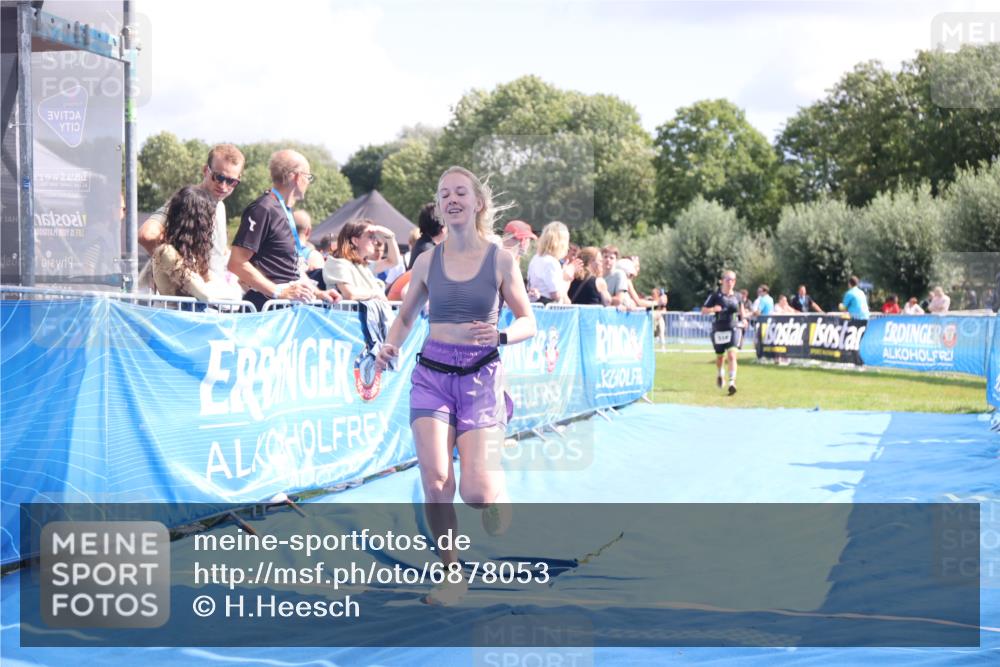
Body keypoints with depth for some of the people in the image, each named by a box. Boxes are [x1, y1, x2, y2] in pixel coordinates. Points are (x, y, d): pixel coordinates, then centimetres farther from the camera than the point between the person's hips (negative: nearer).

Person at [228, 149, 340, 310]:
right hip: (267, 307, -9)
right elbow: (236, 264, -17)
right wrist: (279, 292, -20)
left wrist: (318, 293, 16)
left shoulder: (284, 212, 20)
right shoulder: (263, 209, -10)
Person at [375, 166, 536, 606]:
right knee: (434, 479, -13)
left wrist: (500, 336, -17)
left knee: (477, 491, -12)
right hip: (432, 373, 2)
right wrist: (391, 346, -3)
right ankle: (452, 573, 6)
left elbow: (528, 322, 4)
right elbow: (406, 317, 17)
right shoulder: (428, 261, 6)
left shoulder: (500, 260, 0)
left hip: (481, 375, -2)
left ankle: (499, 505, 27)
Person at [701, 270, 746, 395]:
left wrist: (743, 317, 3)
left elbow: (741, 309, 23)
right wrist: (713, 309, -21)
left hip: (734, 329, 0)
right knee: (720, 357, 14)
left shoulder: (737, 296, 5)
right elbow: (703, 311, -1)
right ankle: (720, 374, 46)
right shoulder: (715, 295, -3)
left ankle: (732, 382, -20)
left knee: (732, 356, -17)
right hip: (719, 330, 0)